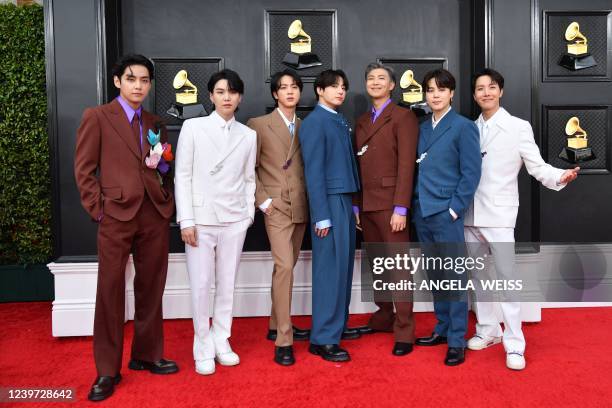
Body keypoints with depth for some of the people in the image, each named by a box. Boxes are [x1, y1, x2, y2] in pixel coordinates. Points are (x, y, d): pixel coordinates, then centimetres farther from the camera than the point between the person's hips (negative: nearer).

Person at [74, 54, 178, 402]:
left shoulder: (156, 124, 16)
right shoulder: (97, 117, 2)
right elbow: (84, 170, -2)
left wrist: (163, 164, 1)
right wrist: (99, 210, -8)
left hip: (156, 215, 5)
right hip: (116, 216, -4)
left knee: (151, 290, 10)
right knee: (111, 292, 0)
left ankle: (147, 355, 25)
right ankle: (108, 370, 10)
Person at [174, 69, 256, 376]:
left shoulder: (248, 135, 8)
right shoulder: (193, 127, 0)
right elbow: (182, 176, -2)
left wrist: (249, 213, 4)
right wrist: (186, 220, -8)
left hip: (234, 220, 2)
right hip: (201, 219, -2)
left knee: (227, 284, 8)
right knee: (201, 285, 0)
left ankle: (222, 342, 22)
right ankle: (203, 348, 16)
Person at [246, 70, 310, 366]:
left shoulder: (305, 127, 11)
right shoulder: (259, 125, -1)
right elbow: (250, 168, -2)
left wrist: (312, 200, 4)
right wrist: (263, 200, -9)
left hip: (301, 207, 5)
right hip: (277, 206, -5)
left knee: (286, 267, 12)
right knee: (284, 267, -14)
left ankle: (276, 326, 26)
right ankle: (283, 341, -8)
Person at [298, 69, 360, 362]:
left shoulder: (340, 121, 15)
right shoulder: (314, 122, -8)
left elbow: (346, 164, 13)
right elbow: (313, 171, -13)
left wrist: (352, 205, 10)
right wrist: (321, 216, -16)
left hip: (345, 201, 8)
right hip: (329, 202, -8)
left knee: (343, 266, 13)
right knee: (330, 269, -6)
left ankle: (337, 324, 25)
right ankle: (323, 339, 1)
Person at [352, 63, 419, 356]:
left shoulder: (403, 117, -3)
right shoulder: (362, 121, 18)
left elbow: (406, 164, -10)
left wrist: (400, 208, -16)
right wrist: (355, 205, 11)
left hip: (390, 204, -6)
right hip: (366, 205, 6)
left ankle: (404, 332, 3)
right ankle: (383, 317, 25)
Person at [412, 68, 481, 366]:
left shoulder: (463, 126, -4)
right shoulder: (422, 128, 13)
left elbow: (471, 172, -8)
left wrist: (454, 209, -12)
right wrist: (414, 204, 8)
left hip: (446, 213, -6)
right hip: (422, 212, 6)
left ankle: (457, 341, 8)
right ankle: (442, 329, 26)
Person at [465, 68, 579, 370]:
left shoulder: (518, 127, -2)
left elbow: (537, 167, -6)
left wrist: (560, 177, -24)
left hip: (498, 215, -5)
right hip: (470, 215, 5)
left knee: (507, 278, -7)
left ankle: (514, 345, 1)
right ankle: (487, 329, 27)